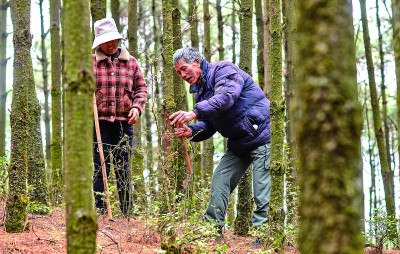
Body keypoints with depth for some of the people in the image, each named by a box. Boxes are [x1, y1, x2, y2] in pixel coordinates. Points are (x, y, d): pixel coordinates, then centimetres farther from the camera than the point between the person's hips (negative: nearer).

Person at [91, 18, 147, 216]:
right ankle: (100, 210, 4)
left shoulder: (131, 62, 10)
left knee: (123, 168, 5)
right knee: (99, 168, -2)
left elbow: (141, 88, 13)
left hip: (124, 123, 2)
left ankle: (127, 212, 10)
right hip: (99, 123, -1)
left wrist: (137, 107, -3)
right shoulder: (90, 62, 5)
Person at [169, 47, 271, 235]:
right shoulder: (200, 91, 15)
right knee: (219, 184, 4)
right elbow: (208, 125, 10)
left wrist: (195, 112, -36)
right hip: (237, 145, 9)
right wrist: (191, 131, -12)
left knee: (263, 196, -11)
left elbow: (227, 95, -30)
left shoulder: (223, 69, -10)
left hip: (261, 135, -9)